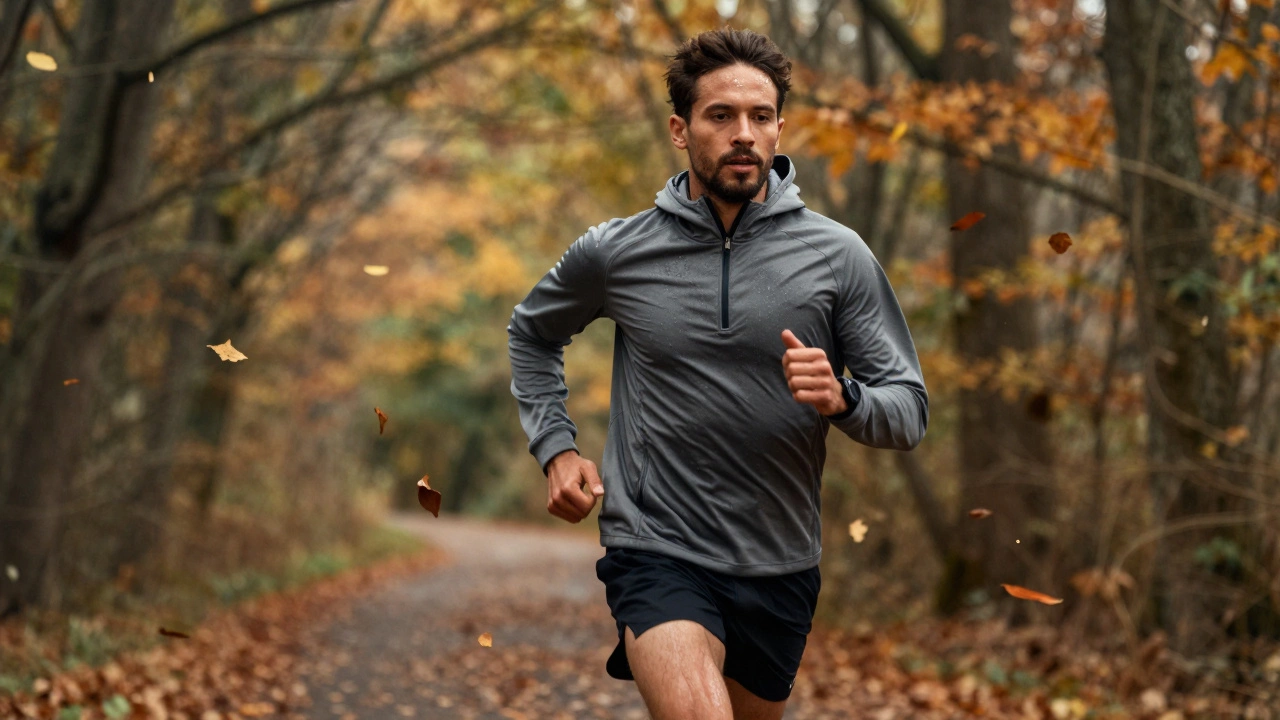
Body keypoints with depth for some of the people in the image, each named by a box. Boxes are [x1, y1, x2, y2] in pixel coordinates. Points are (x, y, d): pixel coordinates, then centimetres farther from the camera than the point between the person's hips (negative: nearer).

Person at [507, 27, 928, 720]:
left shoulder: (838, 255, -2)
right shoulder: (615, 252, -1)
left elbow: (909, 410, -1)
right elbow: (531, 332, 19)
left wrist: (843, 399, -21)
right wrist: (555, 448, 7)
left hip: (780, 565, 3)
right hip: (656, 552, -3)